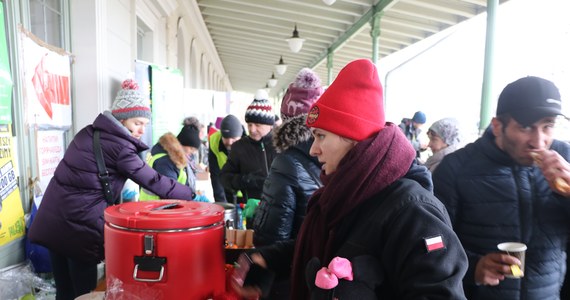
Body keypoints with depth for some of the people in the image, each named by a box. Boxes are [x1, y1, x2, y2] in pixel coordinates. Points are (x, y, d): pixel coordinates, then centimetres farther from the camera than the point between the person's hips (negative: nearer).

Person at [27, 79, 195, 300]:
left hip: (51, 220, 8)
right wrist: (190, 195, -4)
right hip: (79, 226, -8)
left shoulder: (88, 133, 10)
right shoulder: (120, 147, -13)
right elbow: (154, 181, -11)